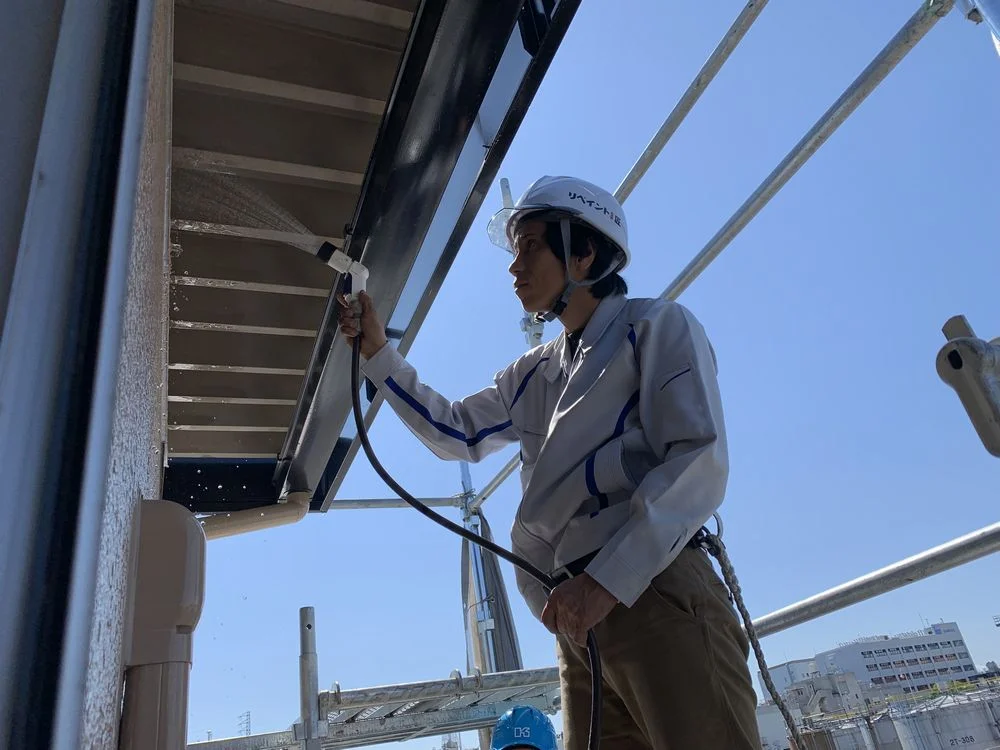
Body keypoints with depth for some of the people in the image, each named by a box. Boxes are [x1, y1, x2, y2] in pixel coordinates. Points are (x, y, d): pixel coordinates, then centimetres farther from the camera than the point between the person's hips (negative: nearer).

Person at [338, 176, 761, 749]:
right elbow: (454, 432, 32)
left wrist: (609, 579, -19)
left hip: (658, 591, -6)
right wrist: (379, 354, 24)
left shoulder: (656, 326, 3)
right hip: (580, 614, 7)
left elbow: (699, 460, -10)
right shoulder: (533, 374, 23)